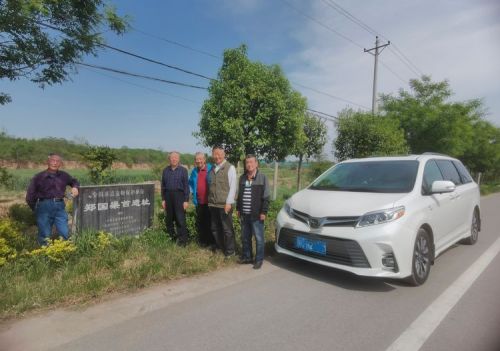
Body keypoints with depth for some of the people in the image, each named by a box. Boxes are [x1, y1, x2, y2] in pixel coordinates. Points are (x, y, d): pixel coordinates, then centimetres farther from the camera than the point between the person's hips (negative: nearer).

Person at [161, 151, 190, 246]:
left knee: (180, 219, -5)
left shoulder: (183, 170, 0)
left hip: (179, 195, -4)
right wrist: (163, 199, 7)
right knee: (169, 219, 10)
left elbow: (186, 186, -3)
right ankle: (172, 237, 26)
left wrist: (186, 200, -8)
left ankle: (183, 240, 2)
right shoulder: (165, 170, 9)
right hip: (168, 196, 4)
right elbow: (163, 185, 12)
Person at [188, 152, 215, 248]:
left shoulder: (211, 169, -10)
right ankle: (202, 241, 24)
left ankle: (212, 242, 14)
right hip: (199, 201, 5)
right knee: (200, 222, 12)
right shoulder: (194, 171, 8)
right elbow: (190, 183, 25)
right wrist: (192, 191, 12)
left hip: (209, 201, -5)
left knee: (210, 222, 4)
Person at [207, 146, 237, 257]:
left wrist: (228, 203, -15)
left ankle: (229, 252, 16)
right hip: (213, 204, 6)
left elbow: (232, 187, -10)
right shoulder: (212, 169, 14)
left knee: (227, 229, 3)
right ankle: (219, 248, 31)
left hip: (224, 204, -6)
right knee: (215, 229, 15)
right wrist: (210, 200, 10)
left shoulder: (230, 168, -5)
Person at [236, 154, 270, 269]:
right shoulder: (242, 177, 10)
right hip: (244, 214, 6)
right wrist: (238, 209, 13)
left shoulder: (262, 177, -7)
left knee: (259, 238, 3)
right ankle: (247, 257, 29)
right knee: (245, 237, 14)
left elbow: (266, 197, -8)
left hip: (256, 214, -5)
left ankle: (259, 260, 15)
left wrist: (263, 212, -13)